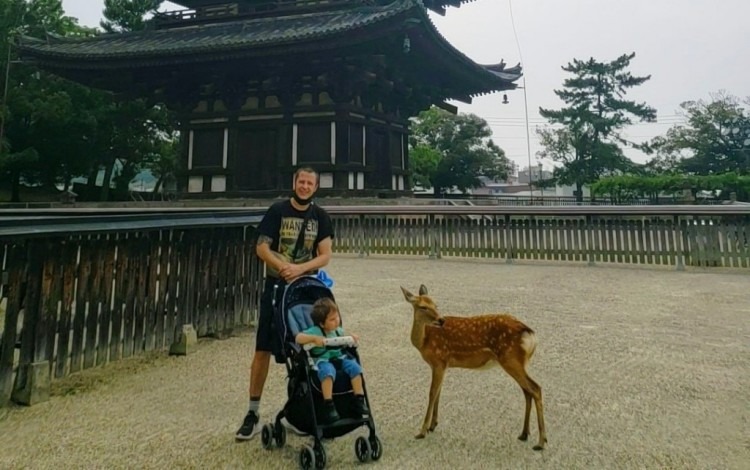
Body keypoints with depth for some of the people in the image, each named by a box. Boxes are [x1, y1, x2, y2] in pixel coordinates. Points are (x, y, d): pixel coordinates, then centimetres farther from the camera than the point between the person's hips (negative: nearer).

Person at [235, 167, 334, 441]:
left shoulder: (320, 217, 3)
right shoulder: (277, 211, -2)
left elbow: (325, 255, -3)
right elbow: (261, 247, -7)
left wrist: (299, 269, -20)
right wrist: (282, 267, -24)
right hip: (276, 286, -2)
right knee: (263, 350, 0)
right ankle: (253, 413, 9)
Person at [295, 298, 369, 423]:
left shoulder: (338, 330, 13)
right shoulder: (315, 331, -8)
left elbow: (344, 337, 33)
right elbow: (298, 338, -20)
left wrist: (351, 337, 10)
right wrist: (315, 338, -32)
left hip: (339, 358, 6)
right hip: (322, 361, -6)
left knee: (354, 367, -20)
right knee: (328, 372, -38)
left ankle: (359, 400, -11)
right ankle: (328, 405, -34)